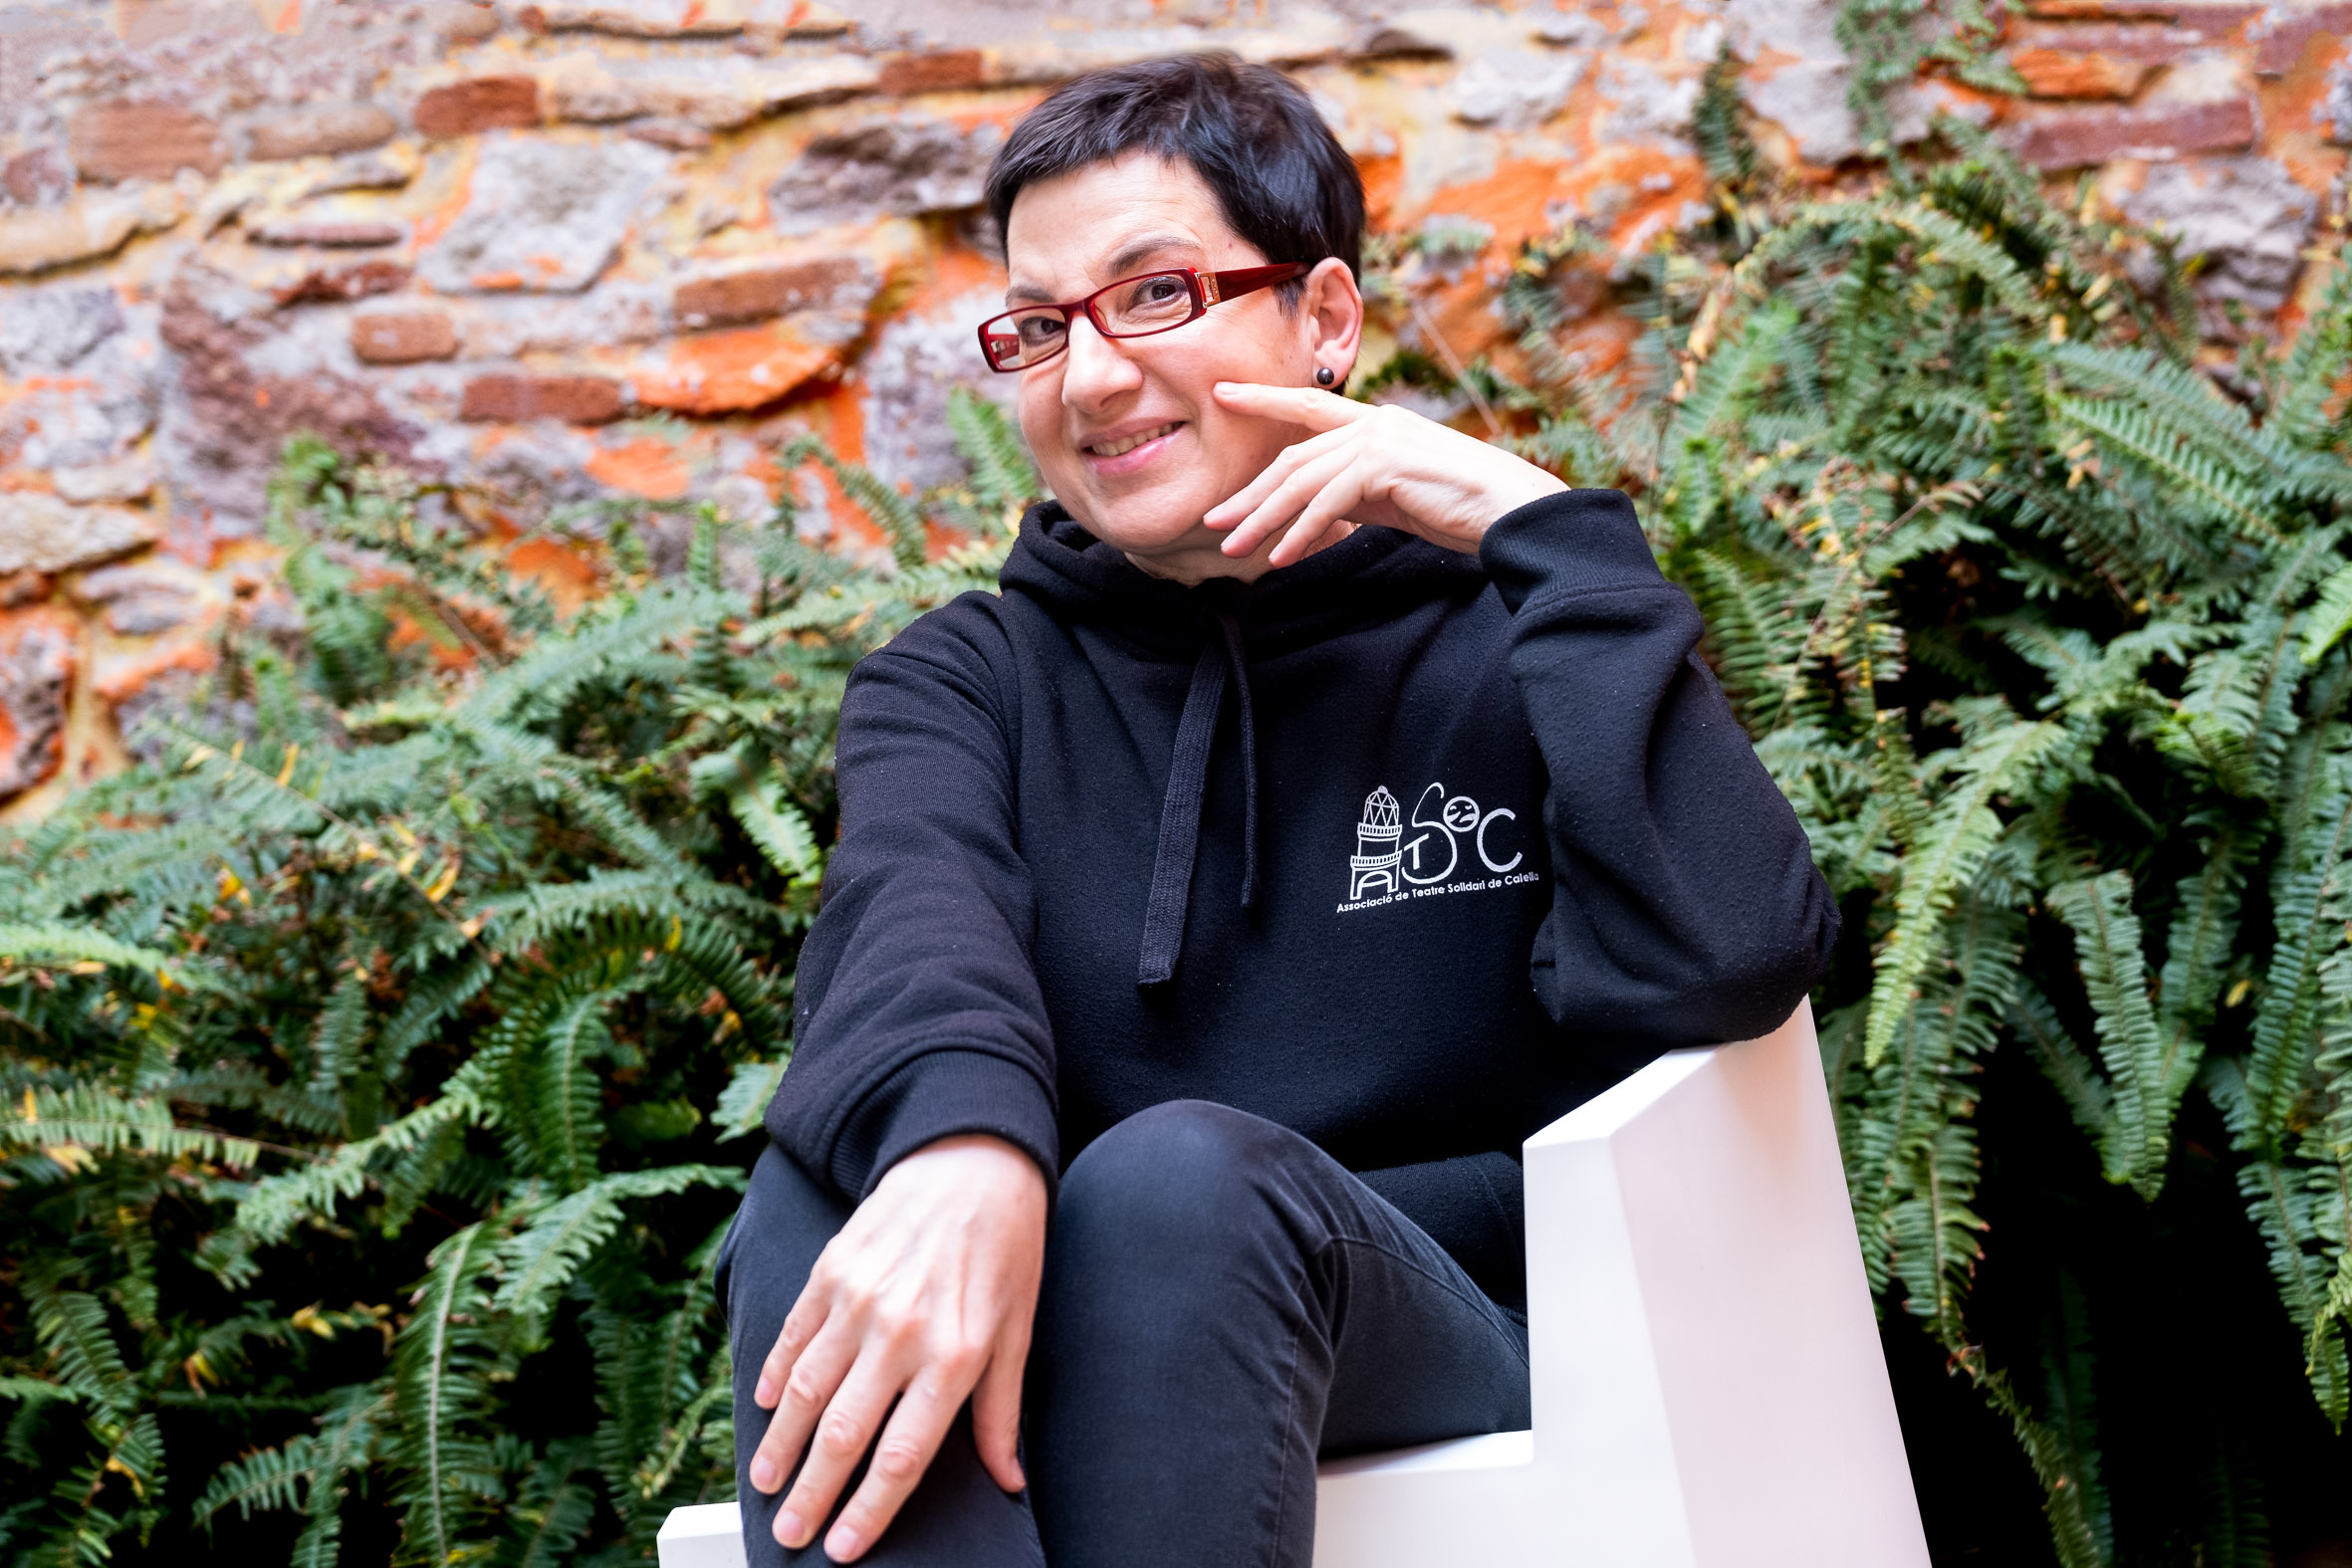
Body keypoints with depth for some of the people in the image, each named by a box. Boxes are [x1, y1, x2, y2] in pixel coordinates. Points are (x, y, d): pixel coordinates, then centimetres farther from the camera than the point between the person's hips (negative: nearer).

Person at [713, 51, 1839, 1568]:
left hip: (1465, 1357, -2)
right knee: (822, 1184, -28)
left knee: (1178, 1174, -33)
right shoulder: (962, 681, 14)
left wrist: (1541, 526, -11)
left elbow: (1729, 964, -13)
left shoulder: (1503, 640, 7)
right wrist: (957, 1140, -35)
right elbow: (914, 917, -11)